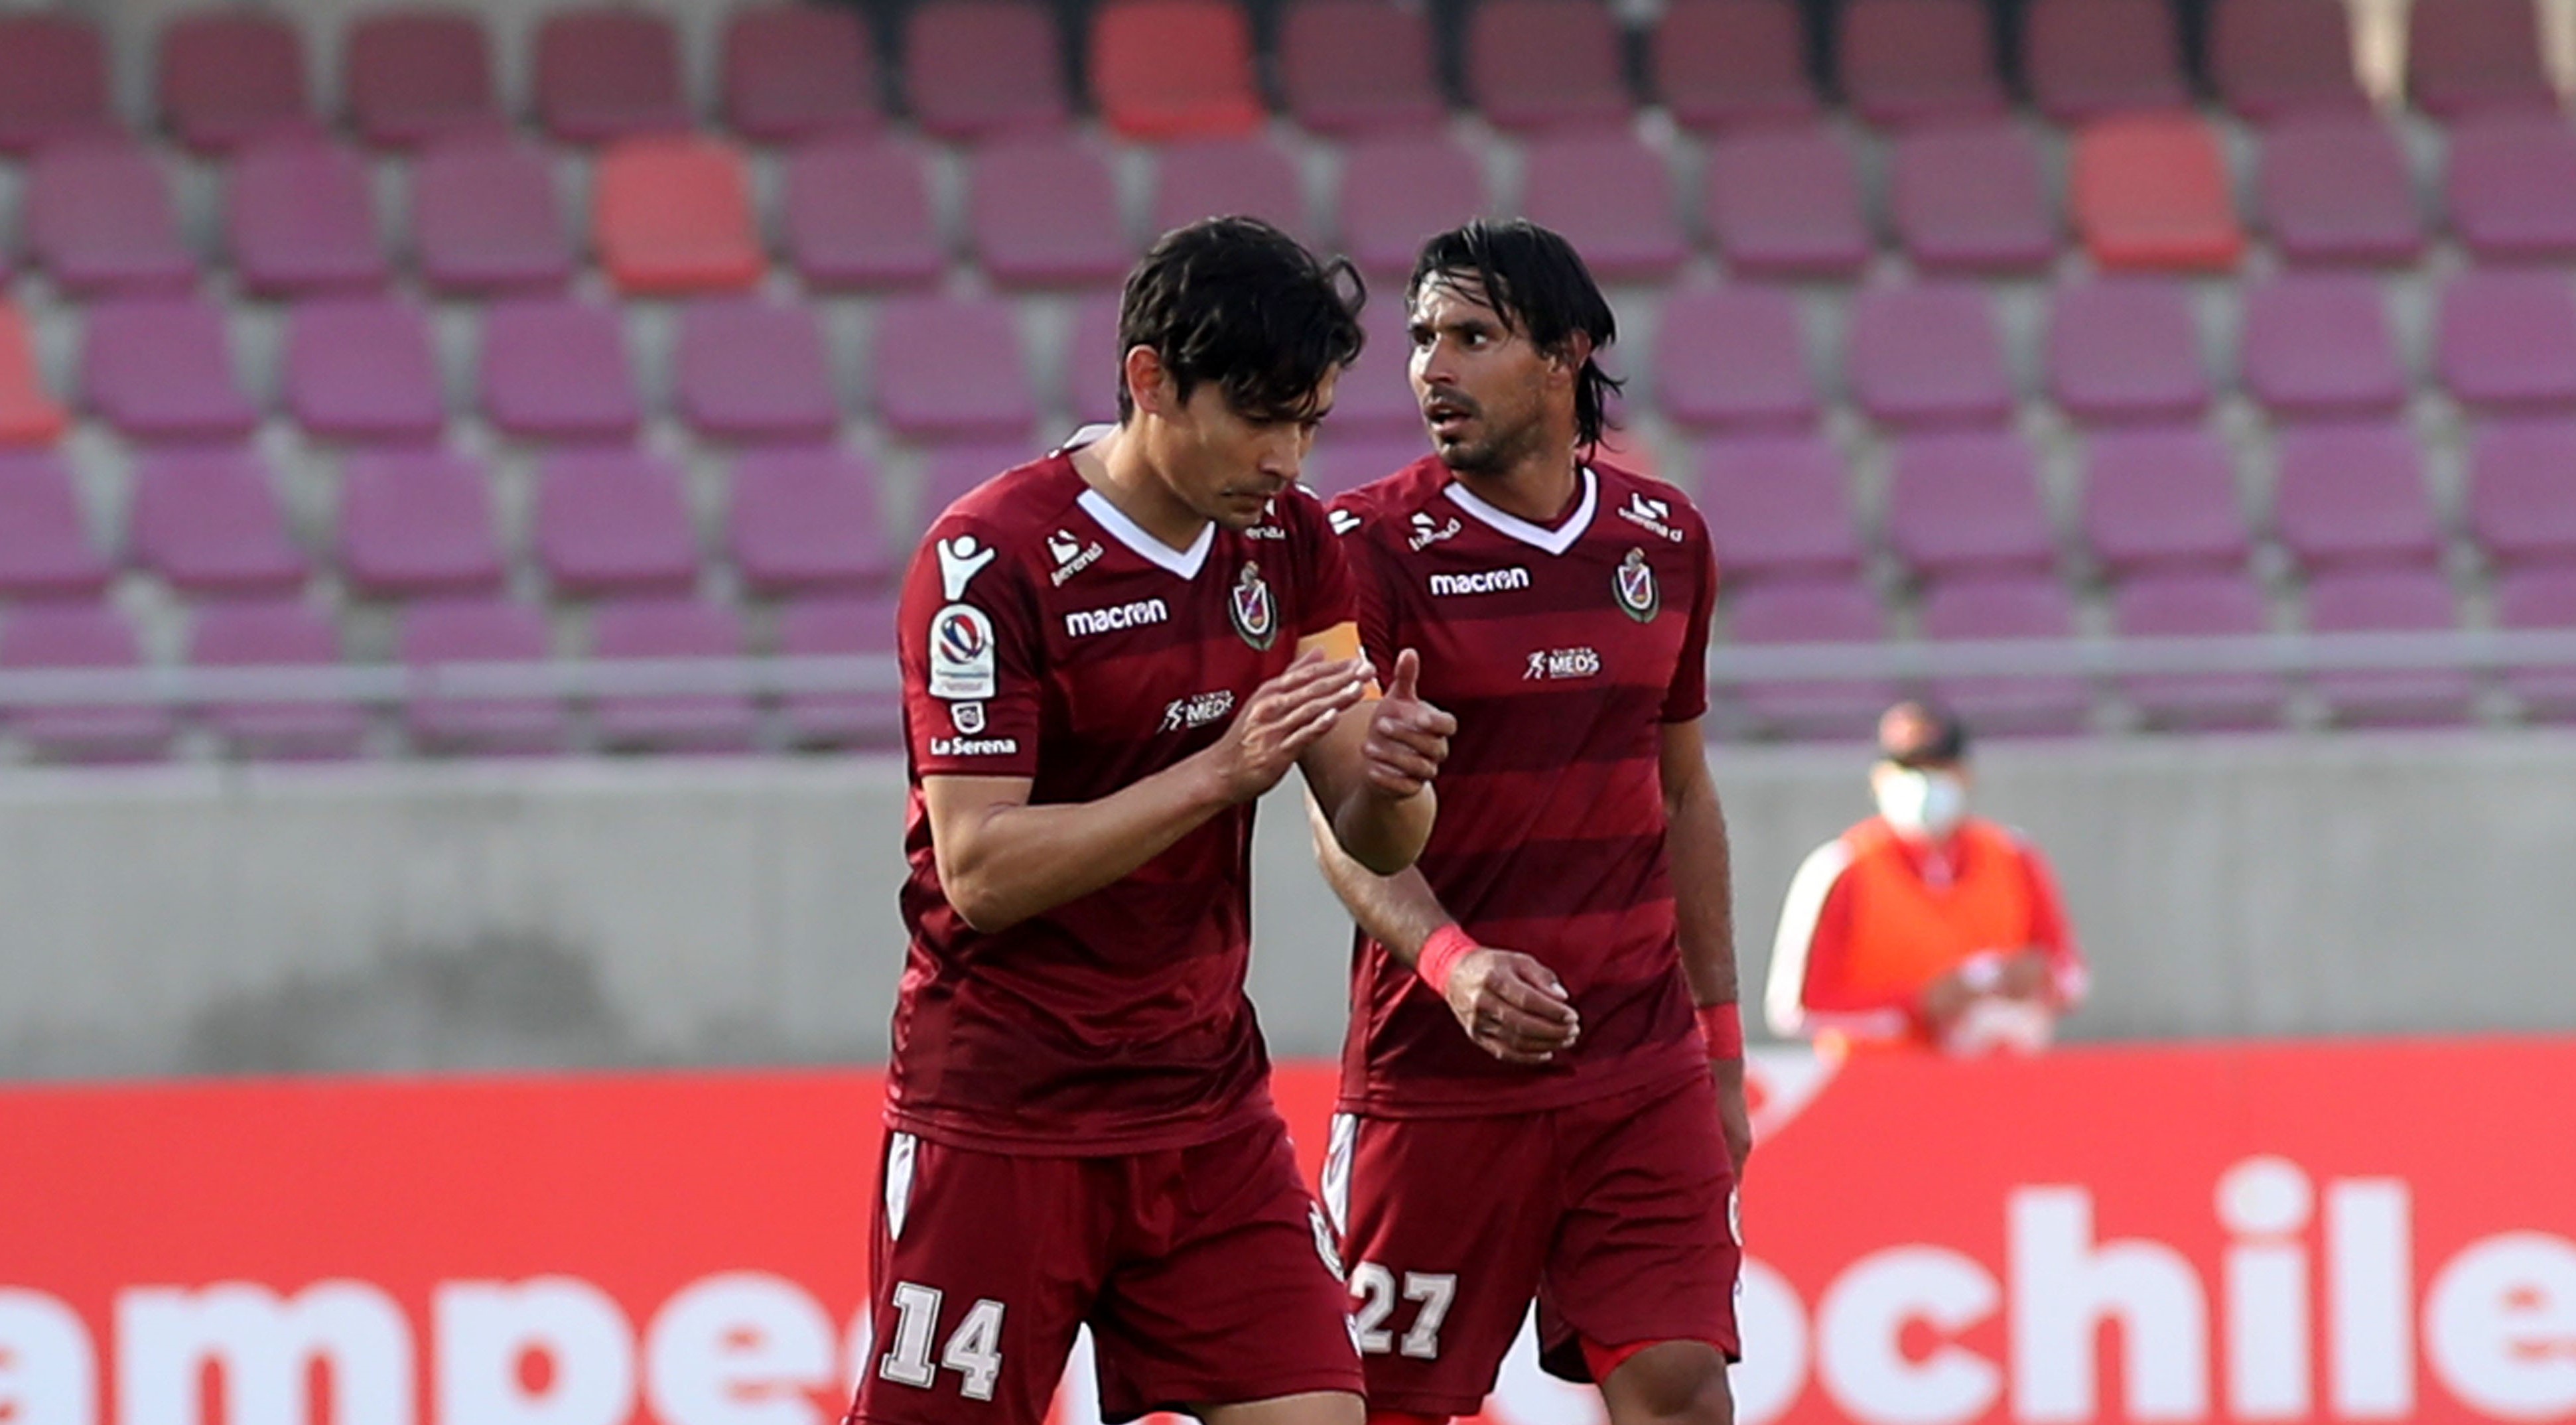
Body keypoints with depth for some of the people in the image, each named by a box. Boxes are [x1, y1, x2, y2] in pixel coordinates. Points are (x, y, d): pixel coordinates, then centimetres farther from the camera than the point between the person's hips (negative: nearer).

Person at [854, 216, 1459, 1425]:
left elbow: (1373, 843, 6)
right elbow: (980, 868, -20)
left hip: (1210, 1109, 5)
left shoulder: (1290, 546, 4)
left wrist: (1390, 775, -18)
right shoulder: (991, 557, -15)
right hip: (1000, 1123, -5)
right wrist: (1221, 770, -28)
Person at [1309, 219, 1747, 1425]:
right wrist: (1453, 963, -33)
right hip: (1436, 1079, -3)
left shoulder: (1664, 538, 8)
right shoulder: (1372, 545, -7)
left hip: (1644, 1068, 3)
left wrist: (1721, 1047, 17)